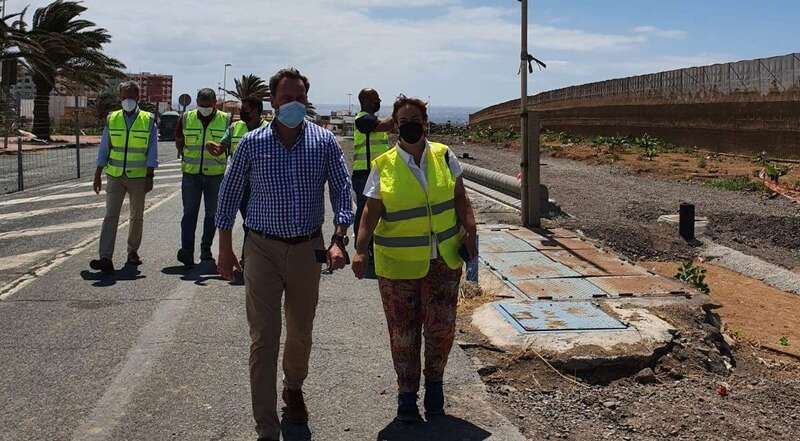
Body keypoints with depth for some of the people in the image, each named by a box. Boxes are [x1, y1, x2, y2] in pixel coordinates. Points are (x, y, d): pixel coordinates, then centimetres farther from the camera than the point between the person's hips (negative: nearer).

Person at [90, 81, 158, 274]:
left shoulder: (148, 121, -1)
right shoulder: (111, 120, 5)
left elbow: (152, 151, -4)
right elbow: (103, 149, 7)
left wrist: (150, 176, -11)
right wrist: (97, 175, 4)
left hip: (138, 177, -1)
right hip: (115, 177, 1)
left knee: (137, 217, 11)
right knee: (110, 216, -9)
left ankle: (132, 252, 26)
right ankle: (106, 259, -15)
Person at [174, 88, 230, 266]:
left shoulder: (226, 120, -2)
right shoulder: (186, 118, 3)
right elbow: (178, 141, 15)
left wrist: (222, 156, 4)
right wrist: (187, 158, 8)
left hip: (216, 174, 0)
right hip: (191, 173, 0)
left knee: (212, 213, 8)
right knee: (189, 212, -6)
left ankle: (206, 248, 20)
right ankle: (187, 251, -9)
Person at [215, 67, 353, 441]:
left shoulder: (324, 141, -2)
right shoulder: (252, 143, -4)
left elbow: (342, 190, -3)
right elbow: (229, 194, 4)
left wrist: (338, 239, -16)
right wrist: (225, 249, 4)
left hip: (307, 249, 2)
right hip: (263, 249, -1)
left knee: (301, 331, 18)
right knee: (264, 338, -3)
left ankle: (294, 389, 46)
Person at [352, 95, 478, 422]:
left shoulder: (443, 156, 3)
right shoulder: (383, 166, -2)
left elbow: (459, 198, 7)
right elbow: (371, 213, -3)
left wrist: (469, 229, -7)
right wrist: (360, 250, -14)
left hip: (443, 260, 1)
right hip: (398, 263, -1)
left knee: (442, 326, 2)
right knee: (404, 330, 6)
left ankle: (434, 382, 27)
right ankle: (407, 392, 24)